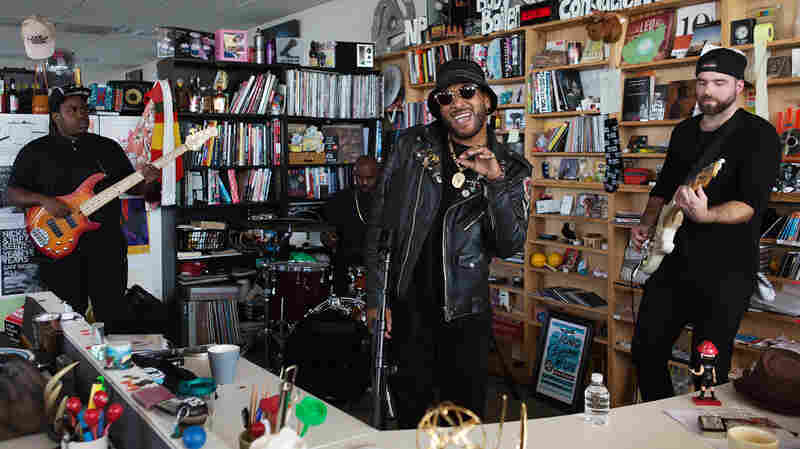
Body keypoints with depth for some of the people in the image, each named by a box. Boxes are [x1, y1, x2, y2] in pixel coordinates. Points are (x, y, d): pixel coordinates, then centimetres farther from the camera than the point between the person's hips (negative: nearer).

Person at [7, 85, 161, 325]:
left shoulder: (108, 147, 11)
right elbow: (13, 193, 2)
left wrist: (146, 181, -10)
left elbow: (131, 187, 13)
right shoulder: (35, 152, 5)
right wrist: (43, 200, -16)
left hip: (107, 246, 2)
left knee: (113, 317, 6)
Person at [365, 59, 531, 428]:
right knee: (411, 408, 14)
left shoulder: (511, 170, -1)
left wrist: (496, 182, -23)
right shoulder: (412, 146, -2)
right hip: (405, 306, 0)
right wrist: (375, 297, -3)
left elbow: (509, 246, -10)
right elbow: (379, 223, 0)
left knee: (467, 410, 11)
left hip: (466, 313, 0)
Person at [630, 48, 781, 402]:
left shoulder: (758, 135, -10)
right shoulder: (684, 131, 12)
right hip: (675, 261, 7)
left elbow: (751, 203, -21)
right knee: (646, 349, 12)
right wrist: (647, 223, 8)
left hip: (726, 269, -7)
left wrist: (704, 215, -38)